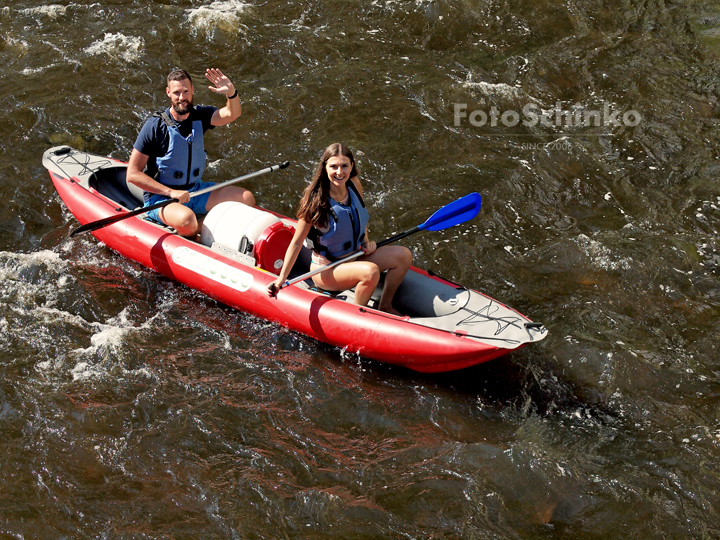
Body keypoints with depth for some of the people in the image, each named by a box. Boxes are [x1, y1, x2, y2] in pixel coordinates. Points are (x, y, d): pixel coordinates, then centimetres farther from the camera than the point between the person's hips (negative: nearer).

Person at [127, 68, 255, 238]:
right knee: (186, 219, -37)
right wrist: (171, 192, -22)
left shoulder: (199, 115, 1)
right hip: (160, 197, -5)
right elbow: (133, 174, -15)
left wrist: (231, 92, -39)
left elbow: (232, 114, -18)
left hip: (196, 190, 5)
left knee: (246, 198, -8)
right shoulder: (155, 126, -14)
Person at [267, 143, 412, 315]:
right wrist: (281, 279, -24)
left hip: (355, 257, 7)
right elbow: (297, 243, -19)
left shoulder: (354, 184, -6)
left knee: (403, 255, -8)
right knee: (370, 271, -33)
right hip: (326, 269, -7)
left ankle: (385, 306, 8)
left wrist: (366, 242, 2)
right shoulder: (316, 200, -23)